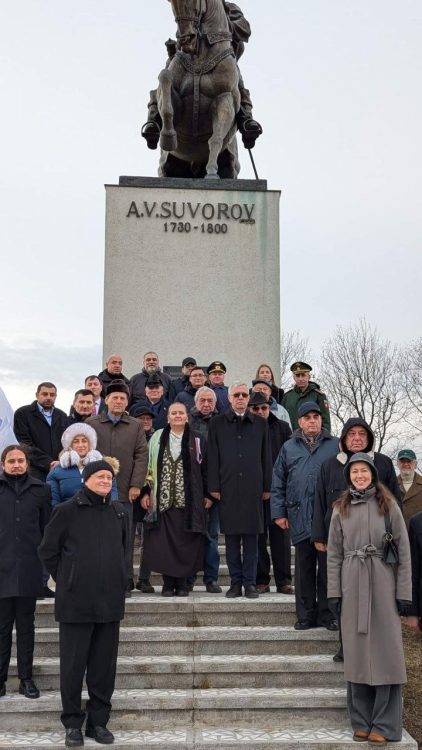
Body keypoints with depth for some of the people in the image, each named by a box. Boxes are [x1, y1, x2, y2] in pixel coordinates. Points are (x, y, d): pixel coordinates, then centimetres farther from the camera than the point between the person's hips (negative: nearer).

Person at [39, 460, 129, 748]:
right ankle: (73, 723, 17)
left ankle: (99, 721, 21)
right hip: (75, 601, -4)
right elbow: (48, 550, 0)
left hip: (110, 600, 4)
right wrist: (66, 580, 3)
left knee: (105, 665, 9)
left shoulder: (118, 512, 7)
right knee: (73, 664, 4)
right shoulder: (67, 510, -6)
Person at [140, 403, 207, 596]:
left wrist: (207, 494, 4)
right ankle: (168, 583, 10)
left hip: (188, 501, -1)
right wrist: (146, 492, 3)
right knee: (163, 543, 0)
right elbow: (149, 466, 9)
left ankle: (182, 582, 11)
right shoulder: (157, 438, 9)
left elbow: (204, 468, 7)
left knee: (185, 542, 0)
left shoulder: (196, 440, 6)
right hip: (162, 500, 1)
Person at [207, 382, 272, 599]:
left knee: (251, 538, 3)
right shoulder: (218, 423, 8)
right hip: (227, 488, 0)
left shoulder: (260, 423, 11)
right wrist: (214, 486, -2)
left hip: (253, 488, 1)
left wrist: (267, 487, 5)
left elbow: (266, 457, 10)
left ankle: (249, 583, 10)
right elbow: (212, 457, 4)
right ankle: (235, 582, 12)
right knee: (231, 538, 4)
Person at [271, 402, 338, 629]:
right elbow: (278, 483, 11)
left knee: (328, 567, 4)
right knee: (304, 568, 7)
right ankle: (306, 615, 16)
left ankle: (328, 615, 15)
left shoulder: (335, 446, 7)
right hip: (300, 517, 1)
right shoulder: (289, 448, 11)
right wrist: (278, 512, 4)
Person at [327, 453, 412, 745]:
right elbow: (334, 553, 6)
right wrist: (334, 592, 1)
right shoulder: (341, 509, 6)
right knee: (357, 654, 7)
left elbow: (404, 551, 0)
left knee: (385, 652, 0)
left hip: (383, 585, -2)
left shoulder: (389, 506, 1)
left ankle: (384, 725, 9)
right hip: (352, 588, 2)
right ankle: (362, 721, 17)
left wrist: (404, 592, -5)